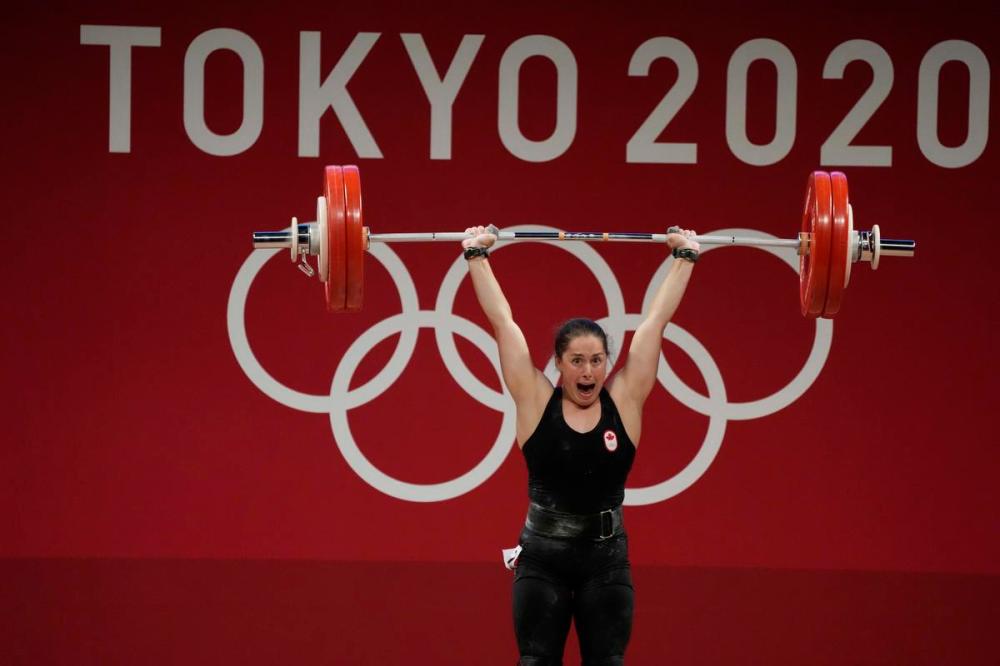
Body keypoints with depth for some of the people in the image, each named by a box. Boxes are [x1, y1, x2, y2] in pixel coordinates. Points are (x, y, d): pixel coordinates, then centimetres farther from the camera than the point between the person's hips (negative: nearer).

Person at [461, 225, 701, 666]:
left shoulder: (625, 400, -2)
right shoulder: (536, 402, -5)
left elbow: (655, 320, 1)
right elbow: (503, 321, -3)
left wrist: (685, 258, 4)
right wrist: (476, 256, -1)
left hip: (606, 558, 1)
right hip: (542, 558, -1)